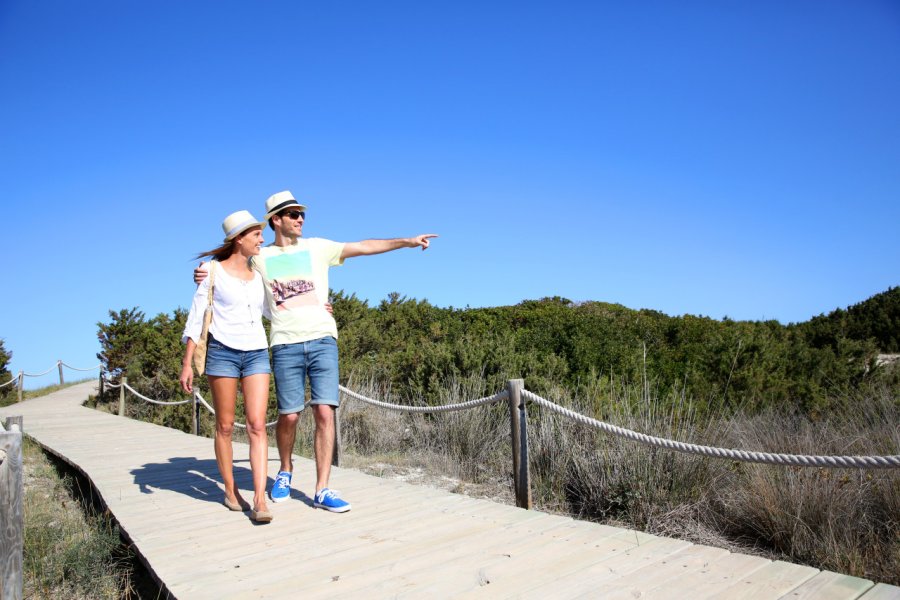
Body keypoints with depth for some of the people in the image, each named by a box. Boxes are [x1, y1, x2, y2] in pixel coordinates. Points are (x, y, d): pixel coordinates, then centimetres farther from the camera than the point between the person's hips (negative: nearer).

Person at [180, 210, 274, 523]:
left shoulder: (258, 273, 13)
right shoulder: (213, 270, 1)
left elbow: (272, 309, 27)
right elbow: (196, 319, 1)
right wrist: (187, 363, -3)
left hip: (257, 353, 3)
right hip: (222, 352, -3)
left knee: (257, 425, -7)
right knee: (225, 426, 4)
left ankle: (259, 500, -10)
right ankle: (230, 491, 20)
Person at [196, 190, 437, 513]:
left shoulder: (317, 247, 10)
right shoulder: (260, 258, 11)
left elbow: (363, 247, 4)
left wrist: (406, 241, -3)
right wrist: (207, 277, -2)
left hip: (323, 340, 0)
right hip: (286, 344, 0)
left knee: (325, 413, -6)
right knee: (289, 416, 1)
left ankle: (322, 490, 2)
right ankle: (285, 470, 31)